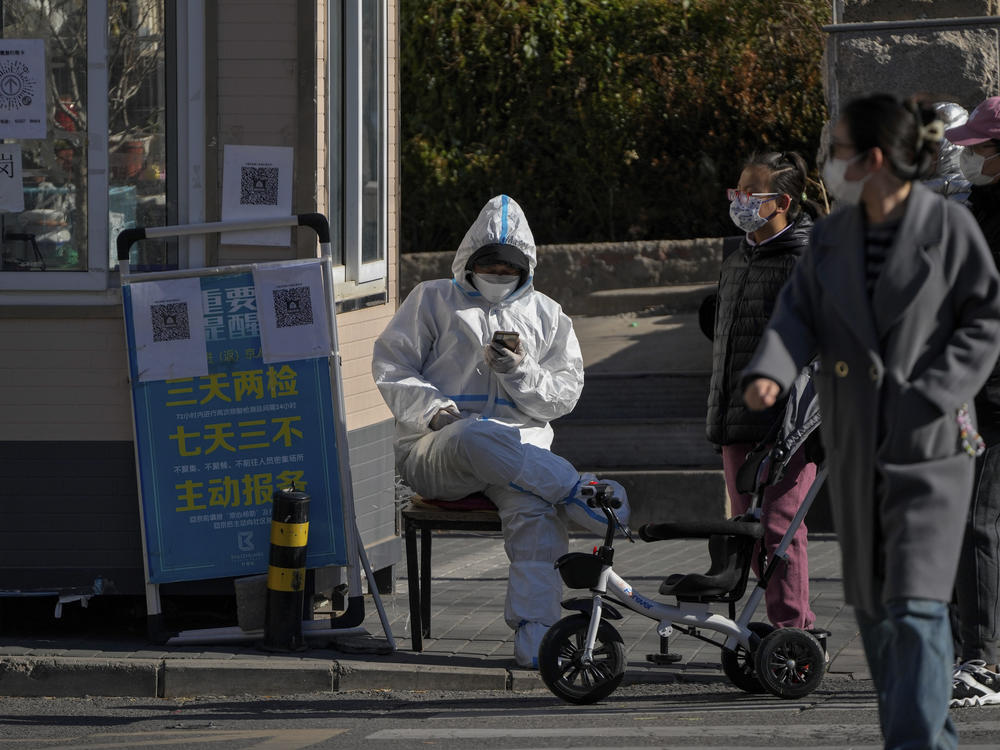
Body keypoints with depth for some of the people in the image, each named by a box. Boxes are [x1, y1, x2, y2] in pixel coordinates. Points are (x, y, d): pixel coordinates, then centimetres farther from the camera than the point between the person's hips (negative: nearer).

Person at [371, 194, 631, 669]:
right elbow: (392, 366, 7)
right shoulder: (433, 300, 15)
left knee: (535, 504, -34)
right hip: (434, 450, -2)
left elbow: (564, 395, 13)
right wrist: (435, 410, -11)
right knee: (476, 436, -42)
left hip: (522, 445, 2)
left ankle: (535, 634, -41)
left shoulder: (545, 315, 21)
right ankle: (575, 492, -37)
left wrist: (520, 372, -8)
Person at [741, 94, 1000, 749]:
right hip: (855, 443, 6)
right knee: (873, 602, 11)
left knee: (916, 602, -14)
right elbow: (799, 314, 3)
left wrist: (930, 399, -15)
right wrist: (769, 373, -18)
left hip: (929, 443, -6)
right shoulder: (831, 235, 8)